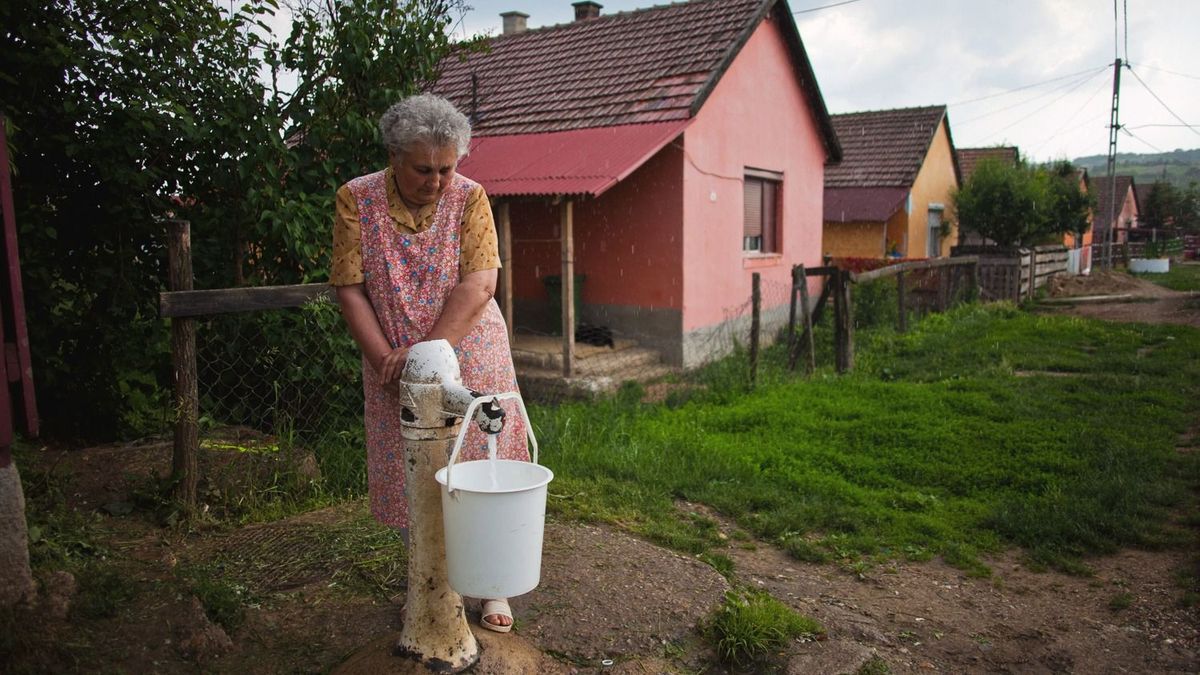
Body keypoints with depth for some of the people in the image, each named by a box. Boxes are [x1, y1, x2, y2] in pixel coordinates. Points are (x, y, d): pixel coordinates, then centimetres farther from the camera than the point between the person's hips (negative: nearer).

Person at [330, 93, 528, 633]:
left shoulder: (469, 198, -8)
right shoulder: (356, 200, -5)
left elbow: (478, 286, -17)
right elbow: (350, 288, -7)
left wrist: (426, 349, -25)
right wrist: (386, 358, -16)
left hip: (469, 355, -1)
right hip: (393, 365, 1)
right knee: (407, 476, 10)